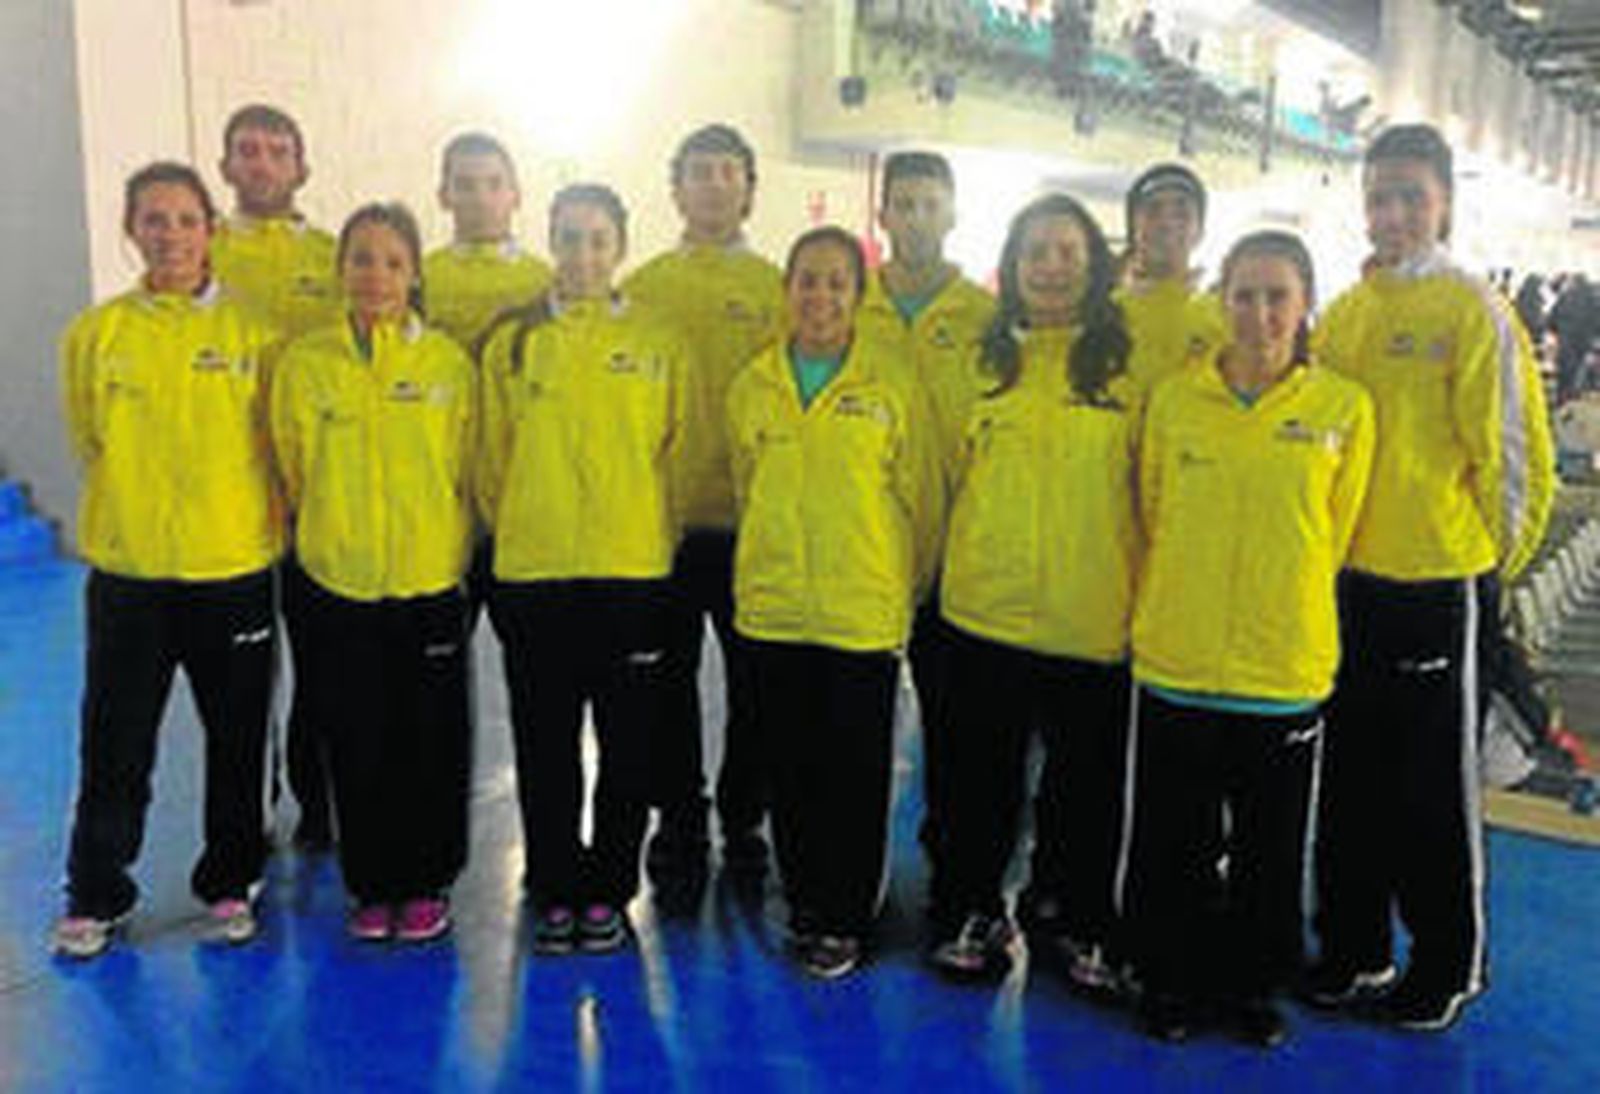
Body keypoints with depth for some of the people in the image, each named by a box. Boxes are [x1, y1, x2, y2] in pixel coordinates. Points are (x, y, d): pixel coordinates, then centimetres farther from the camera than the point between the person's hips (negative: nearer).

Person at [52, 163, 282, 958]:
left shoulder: (252, 332, -2)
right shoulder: (96, 333, 0)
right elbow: (88, 439, 11)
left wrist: (259, 518, 5)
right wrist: (141, 506, 11)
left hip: (236, 569, 0)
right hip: (127, 571, 1)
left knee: (237, 740, 10)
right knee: (115, 744, 7)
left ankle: (229, 884, 28)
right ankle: (94, 897, 25)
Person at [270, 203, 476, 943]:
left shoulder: (450, 363, -1)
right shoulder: (303, 364, 1)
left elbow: (467, 475, 5)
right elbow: (294, 473, 11)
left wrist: (445, 548, 6)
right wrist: (331, 534, 11)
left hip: (431, 582, -1)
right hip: (338, 584, 1)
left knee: (431, 741, 6)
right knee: (357, 743, 8)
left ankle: (427, 884, 23)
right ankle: (371, 886, 24)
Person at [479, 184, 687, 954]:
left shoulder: (658, 343, 4)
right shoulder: (512, 342, 6)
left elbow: (675, 453, 8)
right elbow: (493, 459, 10)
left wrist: (653, 536, 7)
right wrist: (513, 532, 9)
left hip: (632, 571, 0)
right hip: (532, 573, 1)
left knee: (628, 743, 6)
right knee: (544, 745, 8)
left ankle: (608, 894, 21)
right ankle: (554, 892, 23)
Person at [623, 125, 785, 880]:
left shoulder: (777, 288, 5)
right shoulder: (643, 287, 7)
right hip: (664, 516, 1)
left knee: (752, 677, 7)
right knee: (670, 676, 9)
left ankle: (743, 818, 23)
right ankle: (679, 817, 23)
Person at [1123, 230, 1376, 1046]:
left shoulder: (1345, 409, -1)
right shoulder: (1173, 399, 1)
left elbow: (1334, 535, 6)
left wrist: (1281, 618, 6)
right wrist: (1162, 616, 9)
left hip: (1286, 670, 0)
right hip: (1176, 664, 1)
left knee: (1270, 846, 13)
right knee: (1171, 842, 10)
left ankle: (1254, 986, 33)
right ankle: (1169, 983, 29)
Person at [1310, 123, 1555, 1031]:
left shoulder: (1473, 311, -9)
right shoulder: (1345, 312, 9)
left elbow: (1513, 455, -9)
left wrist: (1494, 561, -3)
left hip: (1436, 587, -5)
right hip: (1343, 581, 6)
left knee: (1436, 786, 7)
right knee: (1351, 775, 14)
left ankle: (1450, 963, 25)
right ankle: (1355, 946, 30)